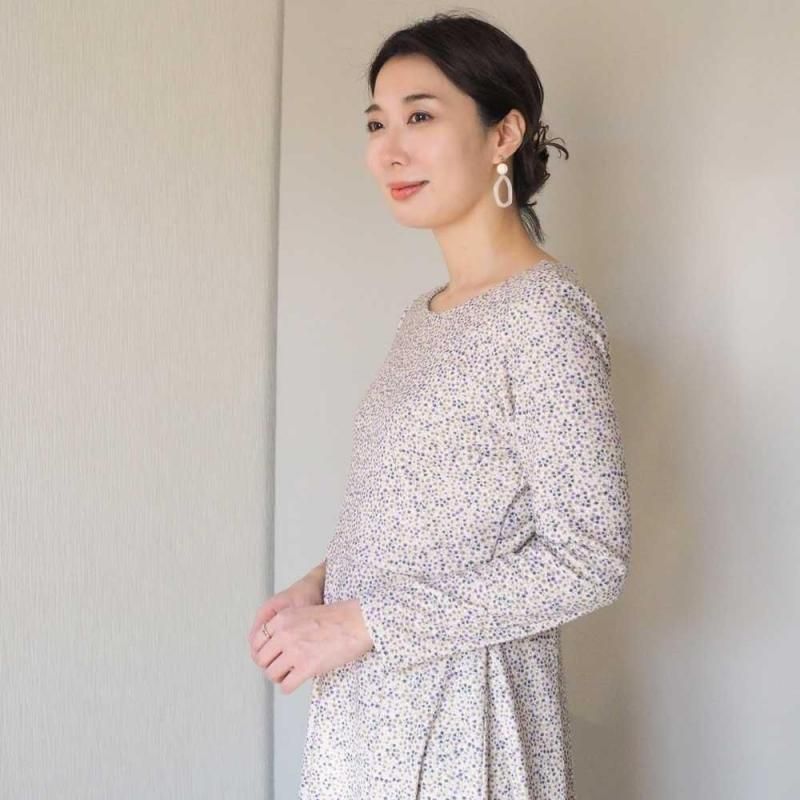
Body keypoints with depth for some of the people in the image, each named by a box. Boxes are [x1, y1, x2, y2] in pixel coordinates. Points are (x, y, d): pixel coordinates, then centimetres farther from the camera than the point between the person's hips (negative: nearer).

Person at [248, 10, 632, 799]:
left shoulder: (544, 310, -16)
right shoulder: (423, 317, 7)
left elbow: (590, 558, -20)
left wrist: (362, 622, -19)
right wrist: (321, 584, -1)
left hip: (459, 717, -7)